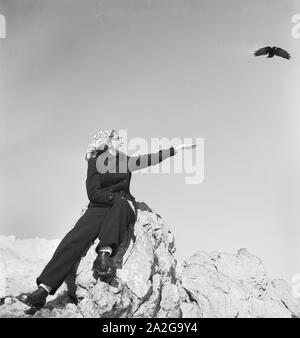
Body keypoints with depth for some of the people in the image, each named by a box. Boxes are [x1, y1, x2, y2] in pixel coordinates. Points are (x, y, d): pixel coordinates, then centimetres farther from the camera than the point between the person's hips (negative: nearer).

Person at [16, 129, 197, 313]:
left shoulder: (125, 161, 18)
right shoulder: (95, 161, 6)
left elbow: (152, 159, 14)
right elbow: (93, 192, -5)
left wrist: (180, 147, 11)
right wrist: (117, 198, -17)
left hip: (123, 208, 2)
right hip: (100, 207, -2)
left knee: (122, 204, -35)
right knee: (76, 237, -26)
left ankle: (104, 253, -50)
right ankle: (43, 290, -33)